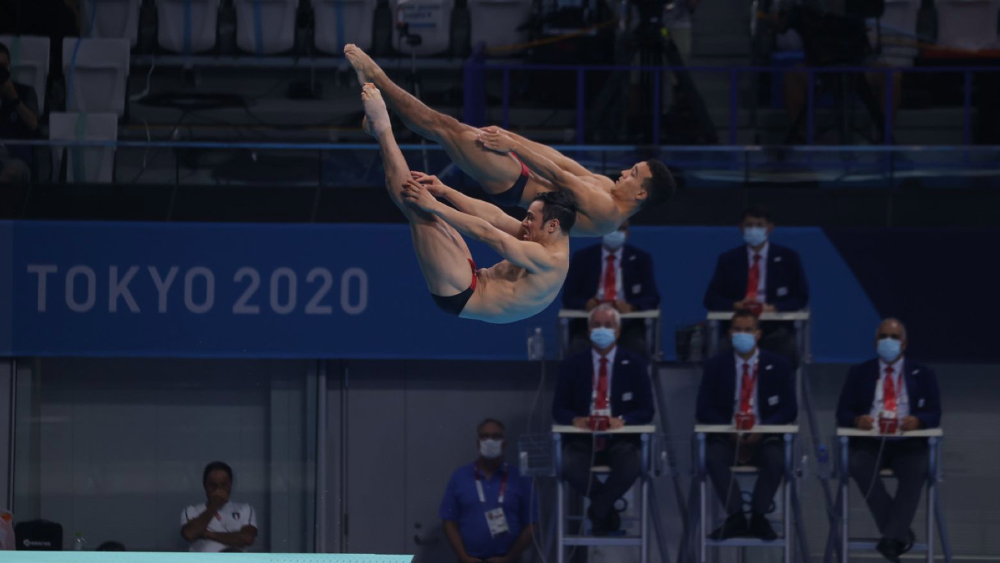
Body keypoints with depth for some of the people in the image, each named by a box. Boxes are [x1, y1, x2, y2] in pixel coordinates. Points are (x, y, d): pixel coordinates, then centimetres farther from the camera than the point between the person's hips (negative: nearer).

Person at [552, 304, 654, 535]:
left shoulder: (635, 365, 6)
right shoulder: (572, 366, 8)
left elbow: (646, 411, 1)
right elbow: (558, 409, 5)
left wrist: (622, 420, -20)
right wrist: (576, 419, -19)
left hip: (620, 440, -1)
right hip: (583, 439, 1)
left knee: (632, 466, -35)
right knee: (569, 466, -34)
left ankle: (598, 510, -10)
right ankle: (607, 508, -7)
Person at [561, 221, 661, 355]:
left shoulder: (641, 259, 10)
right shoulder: (582, 258, 9)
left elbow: (652, 298, 1)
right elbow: (568, 298, 5)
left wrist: (631, 307, -21)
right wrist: (586, 304, -19)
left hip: (628, 325, 0)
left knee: (638, 348, -33)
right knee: (578, 347, -33)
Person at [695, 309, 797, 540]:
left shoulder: (777, 365, 4)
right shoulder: (716, 365, 4)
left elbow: (790, 410, 0)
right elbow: (703, 411, 0)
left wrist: (762, 429, -18)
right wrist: (730, 429, -18)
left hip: (764, 437, 0)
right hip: (726, 437, 0)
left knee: (776, 459, -35)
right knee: (712, 457, -34)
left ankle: (758, 518, -17)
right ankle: (736, 517, -24)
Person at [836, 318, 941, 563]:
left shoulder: (922, 375, 14)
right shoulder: (860, 373, 15)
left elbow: (934, 414, 3)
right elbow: (842, 413, 7)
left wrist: (917, 421, -21)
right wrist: (857, 420, -18)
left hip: (908, 443, 0)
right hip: (869, 443, 0)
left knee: (916, 470, -35)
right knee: (859, 466, -35)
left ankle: (893, 537, -39)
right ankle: (901, 533, -30)